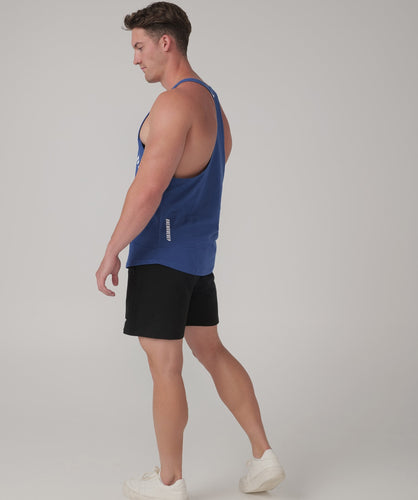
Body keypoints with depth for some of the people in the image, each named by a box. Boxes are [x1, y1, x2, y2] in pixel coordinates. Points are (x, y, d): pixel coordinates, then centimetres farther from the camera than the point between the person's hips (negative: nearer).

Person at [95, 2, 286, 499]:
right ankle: (264, 456, 19)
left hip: (162, 253, -10)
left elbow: (148, 190, -25)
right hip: (198, 252, 10)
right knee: (211, 350, 17)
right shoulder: (212, 103, 13)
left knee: (164, 366, 1)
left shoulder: (174, 103, -19)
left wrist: (111, 252, -16)